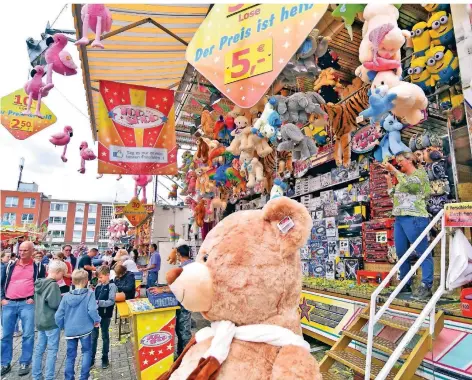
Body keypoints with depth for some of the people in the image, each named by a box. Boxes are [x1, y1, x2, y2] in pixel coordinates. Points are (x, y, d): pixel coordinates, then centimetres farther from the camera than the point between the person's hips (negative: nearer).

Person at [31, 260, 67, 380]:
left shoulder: (39, 283, 7)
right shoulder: (53, 285, -21)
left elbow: (36, 301, 17)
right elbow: (55, 304, -23)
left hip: (40, 320, 9)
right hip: (52, 322, -8)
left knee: (39, 349, 16)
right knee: (52, 350, 3)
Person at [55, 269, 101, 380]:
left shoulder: (66, 296, -2)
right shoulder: (90, 294, -12)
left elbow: (59, 315, -1)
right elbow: (92, 310, -22)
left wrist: (61, 326, 17)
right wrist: (97, 320, -4)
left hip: (70, 330, 3)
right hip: (85, 329, -3)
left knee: (70, 355, 16)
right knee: (86, 352, 14)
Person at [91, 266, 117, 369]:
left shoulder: (112, 286, -13)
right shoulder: (98, 286, 3)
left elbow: (111, 301, -19)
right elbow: (94, 298, 10)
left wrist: (98, 302, -28)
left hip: (105, 315, -4)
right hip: (96, 313, 4)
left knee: (105, 336, 11)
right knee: (93, 336, 11)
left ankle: (105, 359, 26)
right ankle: (91, 359, 24)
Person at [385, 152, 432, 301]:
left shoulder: (420, 173, 2)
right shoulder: (403, 177, 23)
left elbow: (410, 184, -19)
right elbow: (394, 196, 25)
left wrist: (394, 170, -13)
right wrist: (389, 181, 18)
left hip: (414, 218, -8)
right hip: (399, 218, 8)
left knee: (423, 253, -6)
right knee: (401, 253, 9)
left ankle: (426, 287, -6)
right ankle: (406, 285, 18)